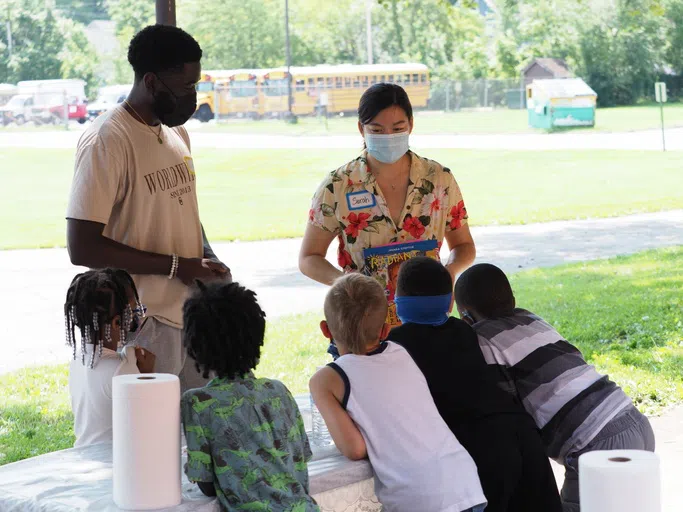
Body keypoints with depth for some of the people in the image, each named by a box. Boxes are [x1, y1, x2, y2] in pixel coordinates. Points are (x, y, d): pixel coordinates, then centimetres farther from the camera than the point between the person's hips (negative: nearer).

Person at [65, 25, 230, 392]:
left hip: (195, 315, 8)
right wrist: (177, 266, -17)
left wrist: (208, 262, 4)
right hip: (143, 326, -8)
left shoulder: (176, 133, 12)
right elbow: (82, 247, -19)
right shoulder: (106, 141, -14)